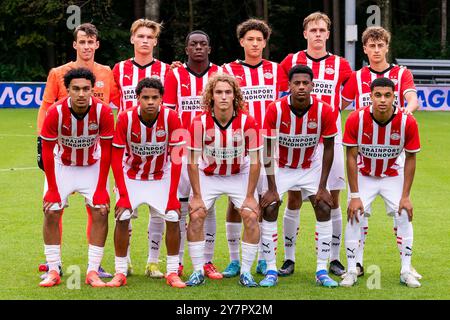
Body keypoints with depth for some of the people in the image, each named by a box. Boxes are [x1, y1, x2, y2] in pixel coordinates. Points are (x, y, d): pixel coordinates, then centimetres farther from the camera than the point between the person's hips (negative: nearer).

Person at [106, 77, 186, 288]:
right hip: (131, 175, 0)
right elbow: (116, 159, -16)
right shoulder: (125, 119, -23)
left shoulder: (171, 118, -23)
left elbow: (176, 159, -17)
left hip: (161, 176, 0)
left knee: (173, 218, -11)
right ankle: (120, 273, -2)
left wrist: (172, 196, -19)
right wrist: (123, 195, -20)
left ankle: (172, 273, 1)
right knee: (122, 218, -14)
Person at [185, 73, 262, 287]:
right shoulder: (199, 122, -21)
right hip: (208, 175, 0)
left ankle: (246, 272, -1)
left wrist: (250, 196, -13)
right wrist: (196, 195, -13)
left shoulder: (247, 122, -22)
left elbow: (255, 161, -14)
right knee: (196, 216, -12)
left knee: (251, 216, -13)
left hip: (239, 176, 0)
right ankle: (198, 271, 0)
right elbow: (193, 161, -13)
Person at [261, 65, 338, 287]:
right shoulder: (275, 110, -24)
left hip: (311, 167, 1)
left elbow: (328, 148, -10)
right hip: (281, 167, -1)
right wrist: (272, 188, -17)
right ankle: (271, 271, -4)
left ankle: (322, 271, -2)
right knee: (269, 210, -14)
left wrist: (322, 186, -12)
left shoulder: (324, 111, -22)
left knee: (324, 209, -11)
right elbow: (268, 150, -16)